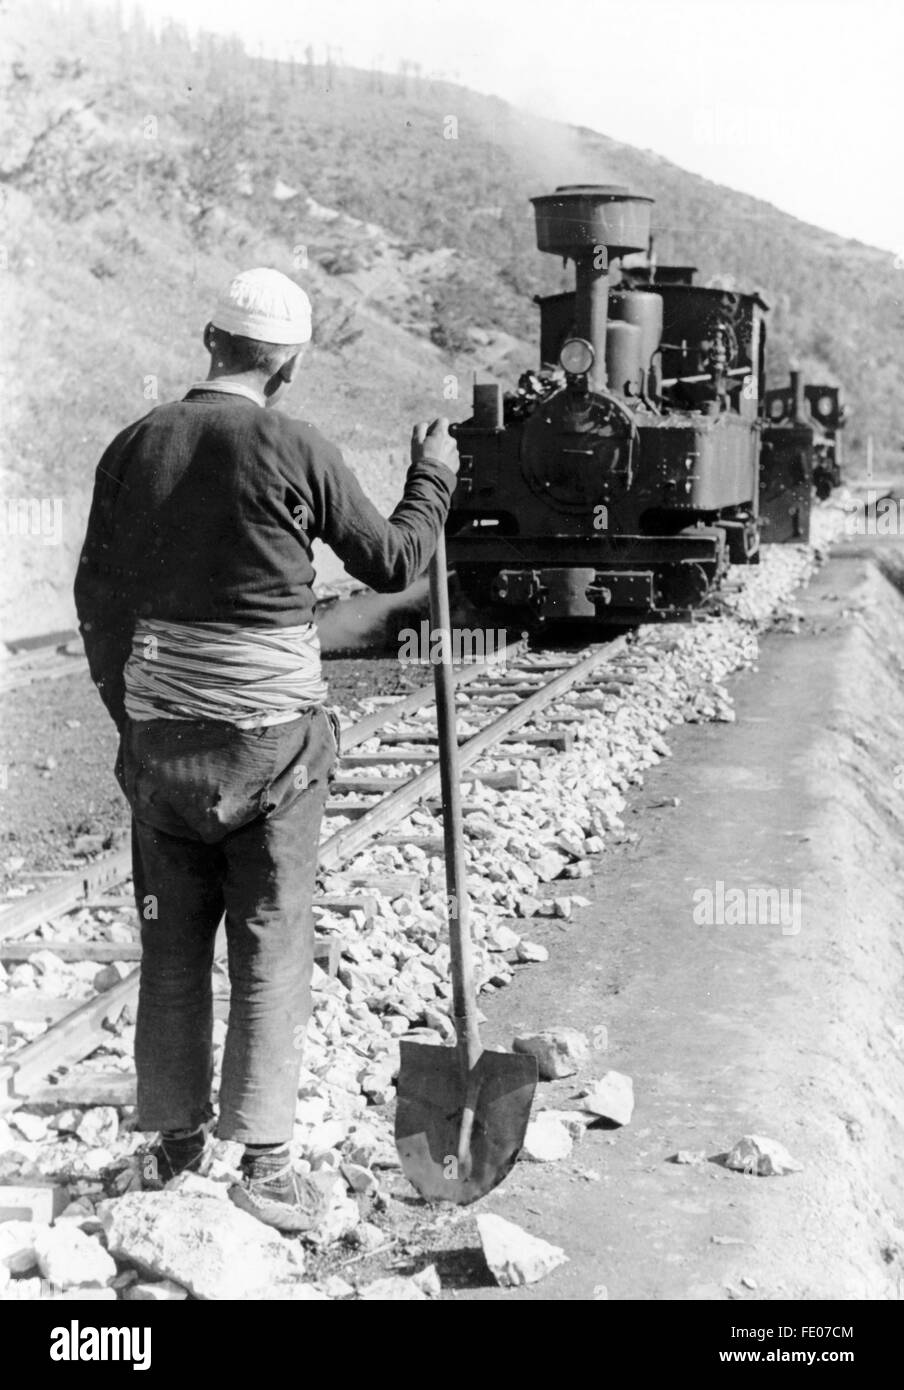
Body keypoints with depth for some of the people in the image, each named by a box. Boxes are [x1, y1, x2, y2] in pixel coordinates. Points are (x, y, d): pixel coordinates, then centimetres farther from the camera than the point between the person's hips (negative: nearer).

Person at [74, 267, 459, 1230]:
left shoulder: (135, 446, 2)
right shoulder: (295, 451, -10)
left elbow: (98, 598, 8)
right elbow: (391, 564, 1)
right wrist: (433, 479, 19)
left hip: (160, 729, 4)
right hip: (270, 734, -4)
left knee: (172, 941, 13)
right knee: (271, 944, 5)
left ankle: (176, 1136, 24)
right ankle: (262, 1155, 5)